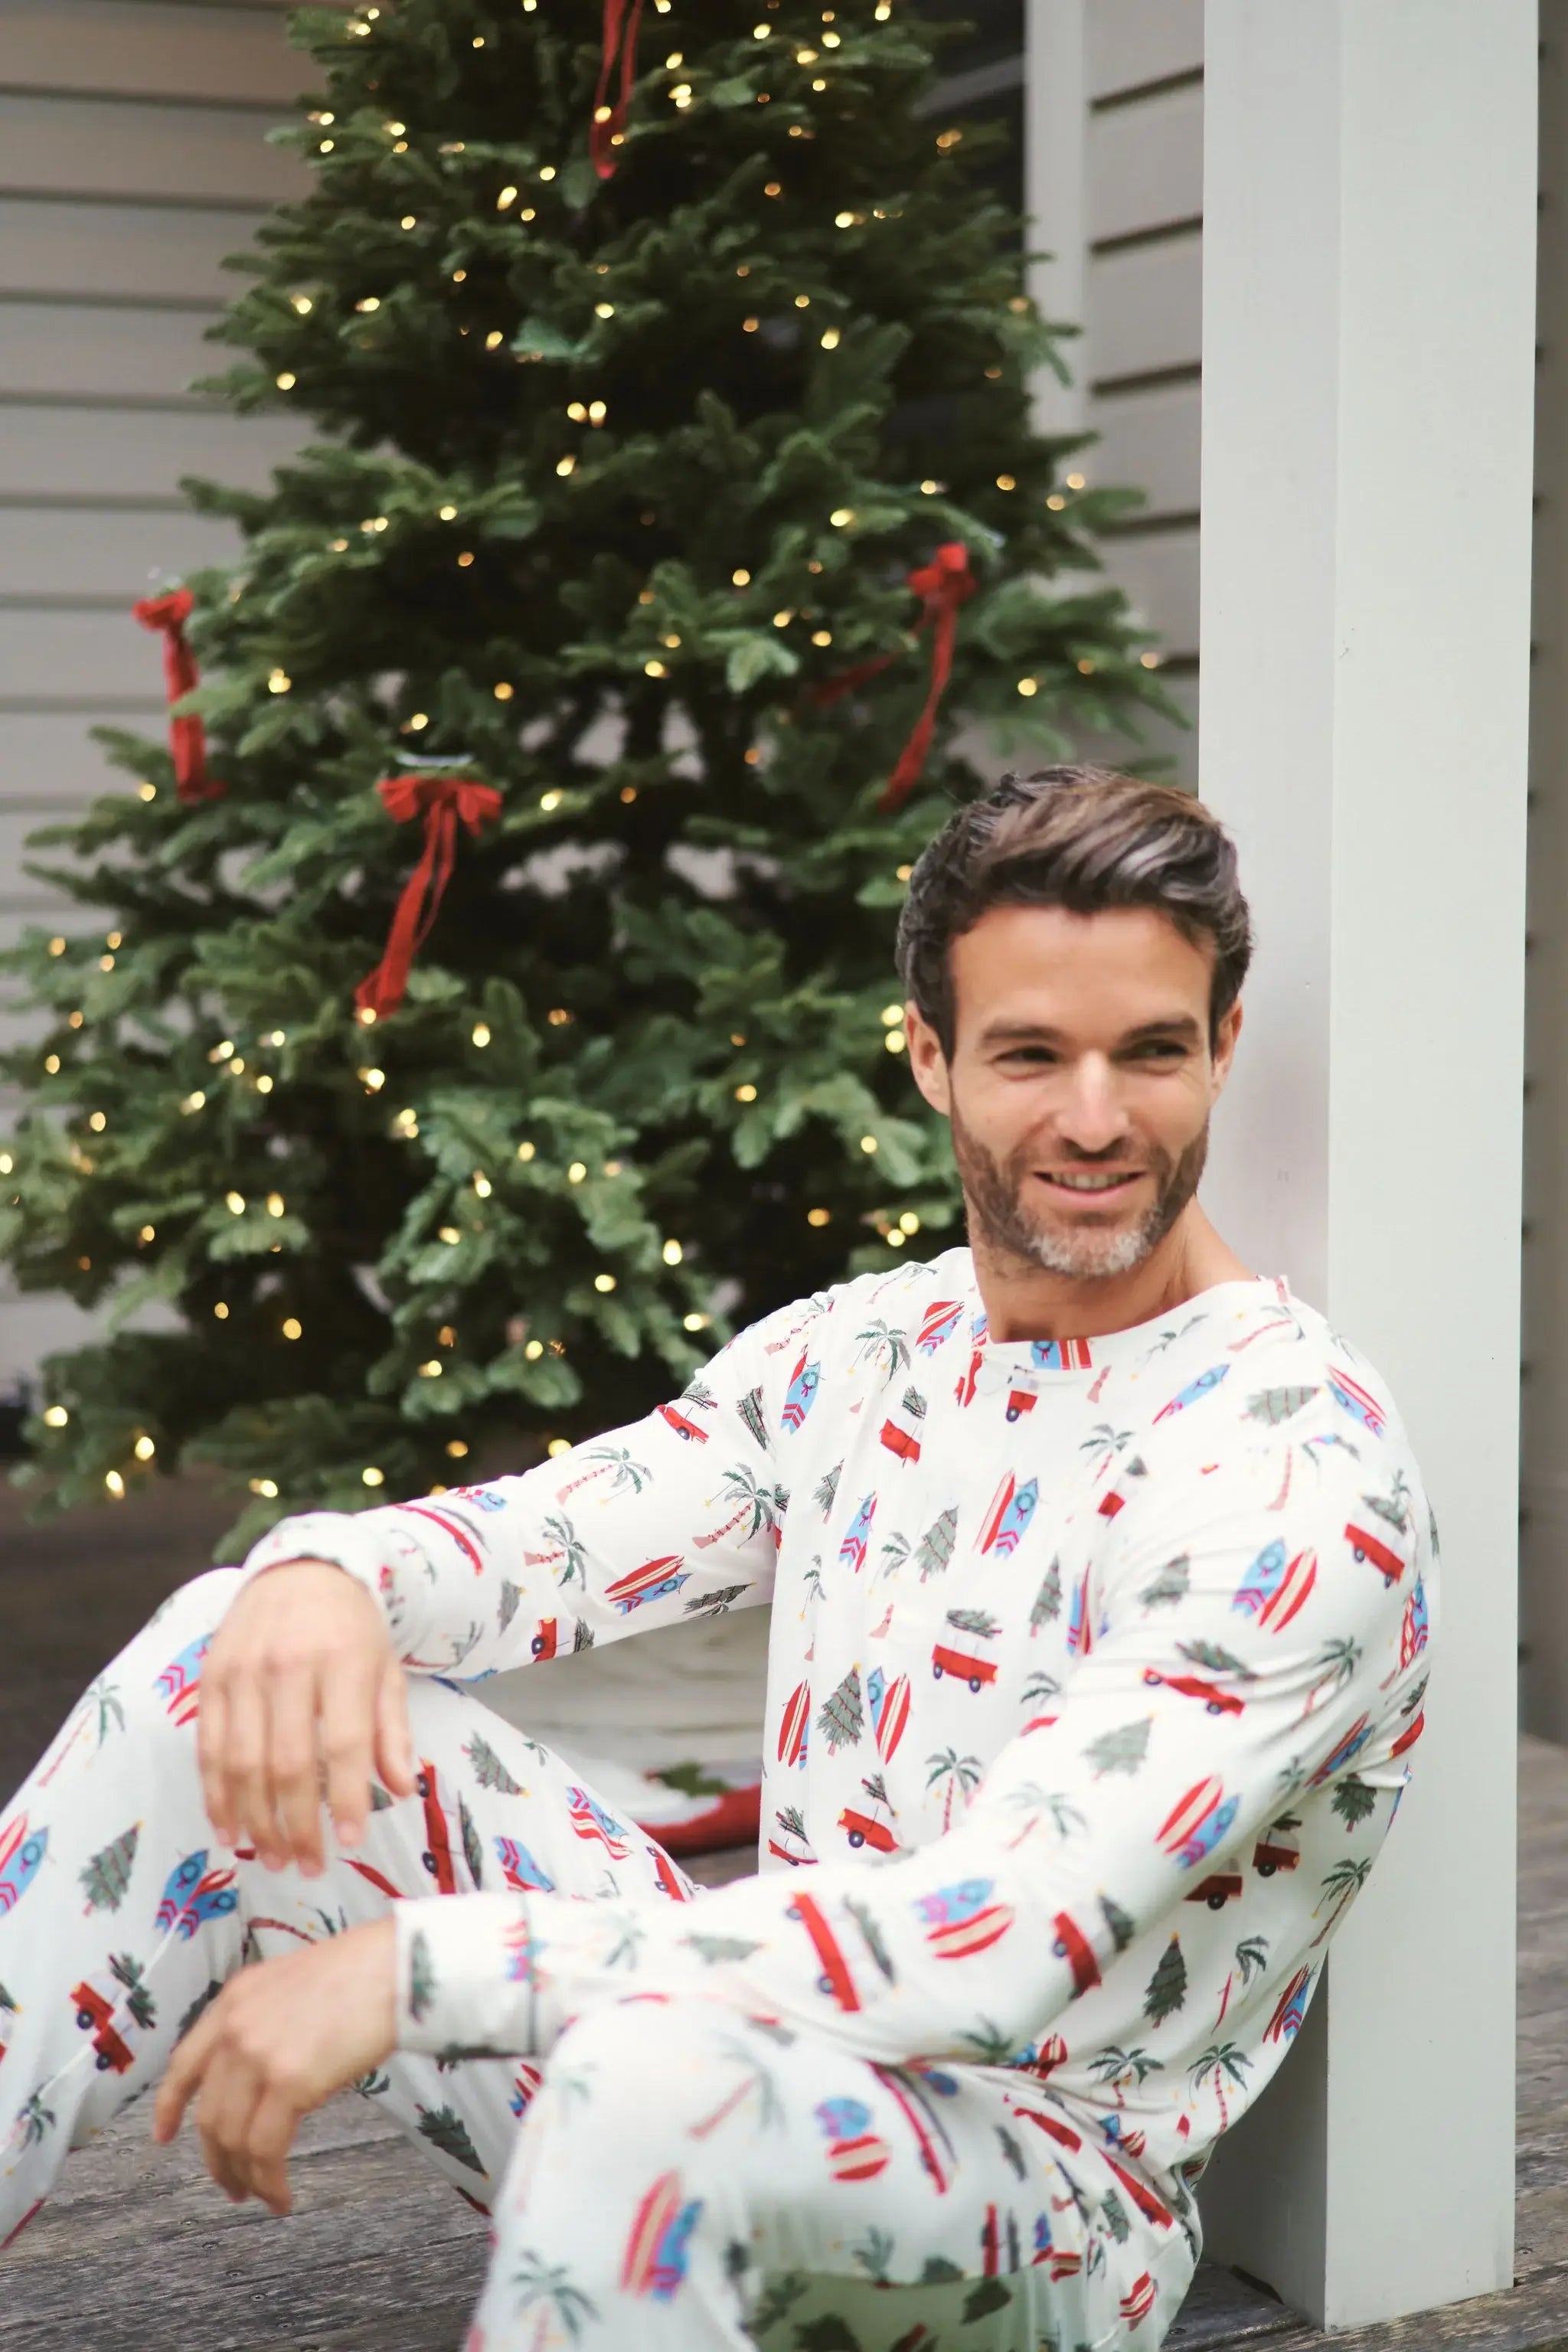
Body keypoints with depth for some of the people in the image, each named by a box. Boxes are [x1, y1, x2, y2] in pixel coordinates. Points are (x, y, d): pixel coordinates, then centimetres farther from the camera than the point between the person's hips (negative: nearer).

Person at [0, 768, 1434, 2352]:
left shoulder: (1305, 1472, -18)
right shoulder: (853, 1352, 8)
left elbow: (998, 1949, -27)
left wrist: (418, 1968, -29)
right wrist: (324, 1575, -25)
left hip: (1041, 2200, -7)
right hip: (767, 2041, 7)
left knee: (660, 2073, -43)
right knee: (216, 1670, -5)